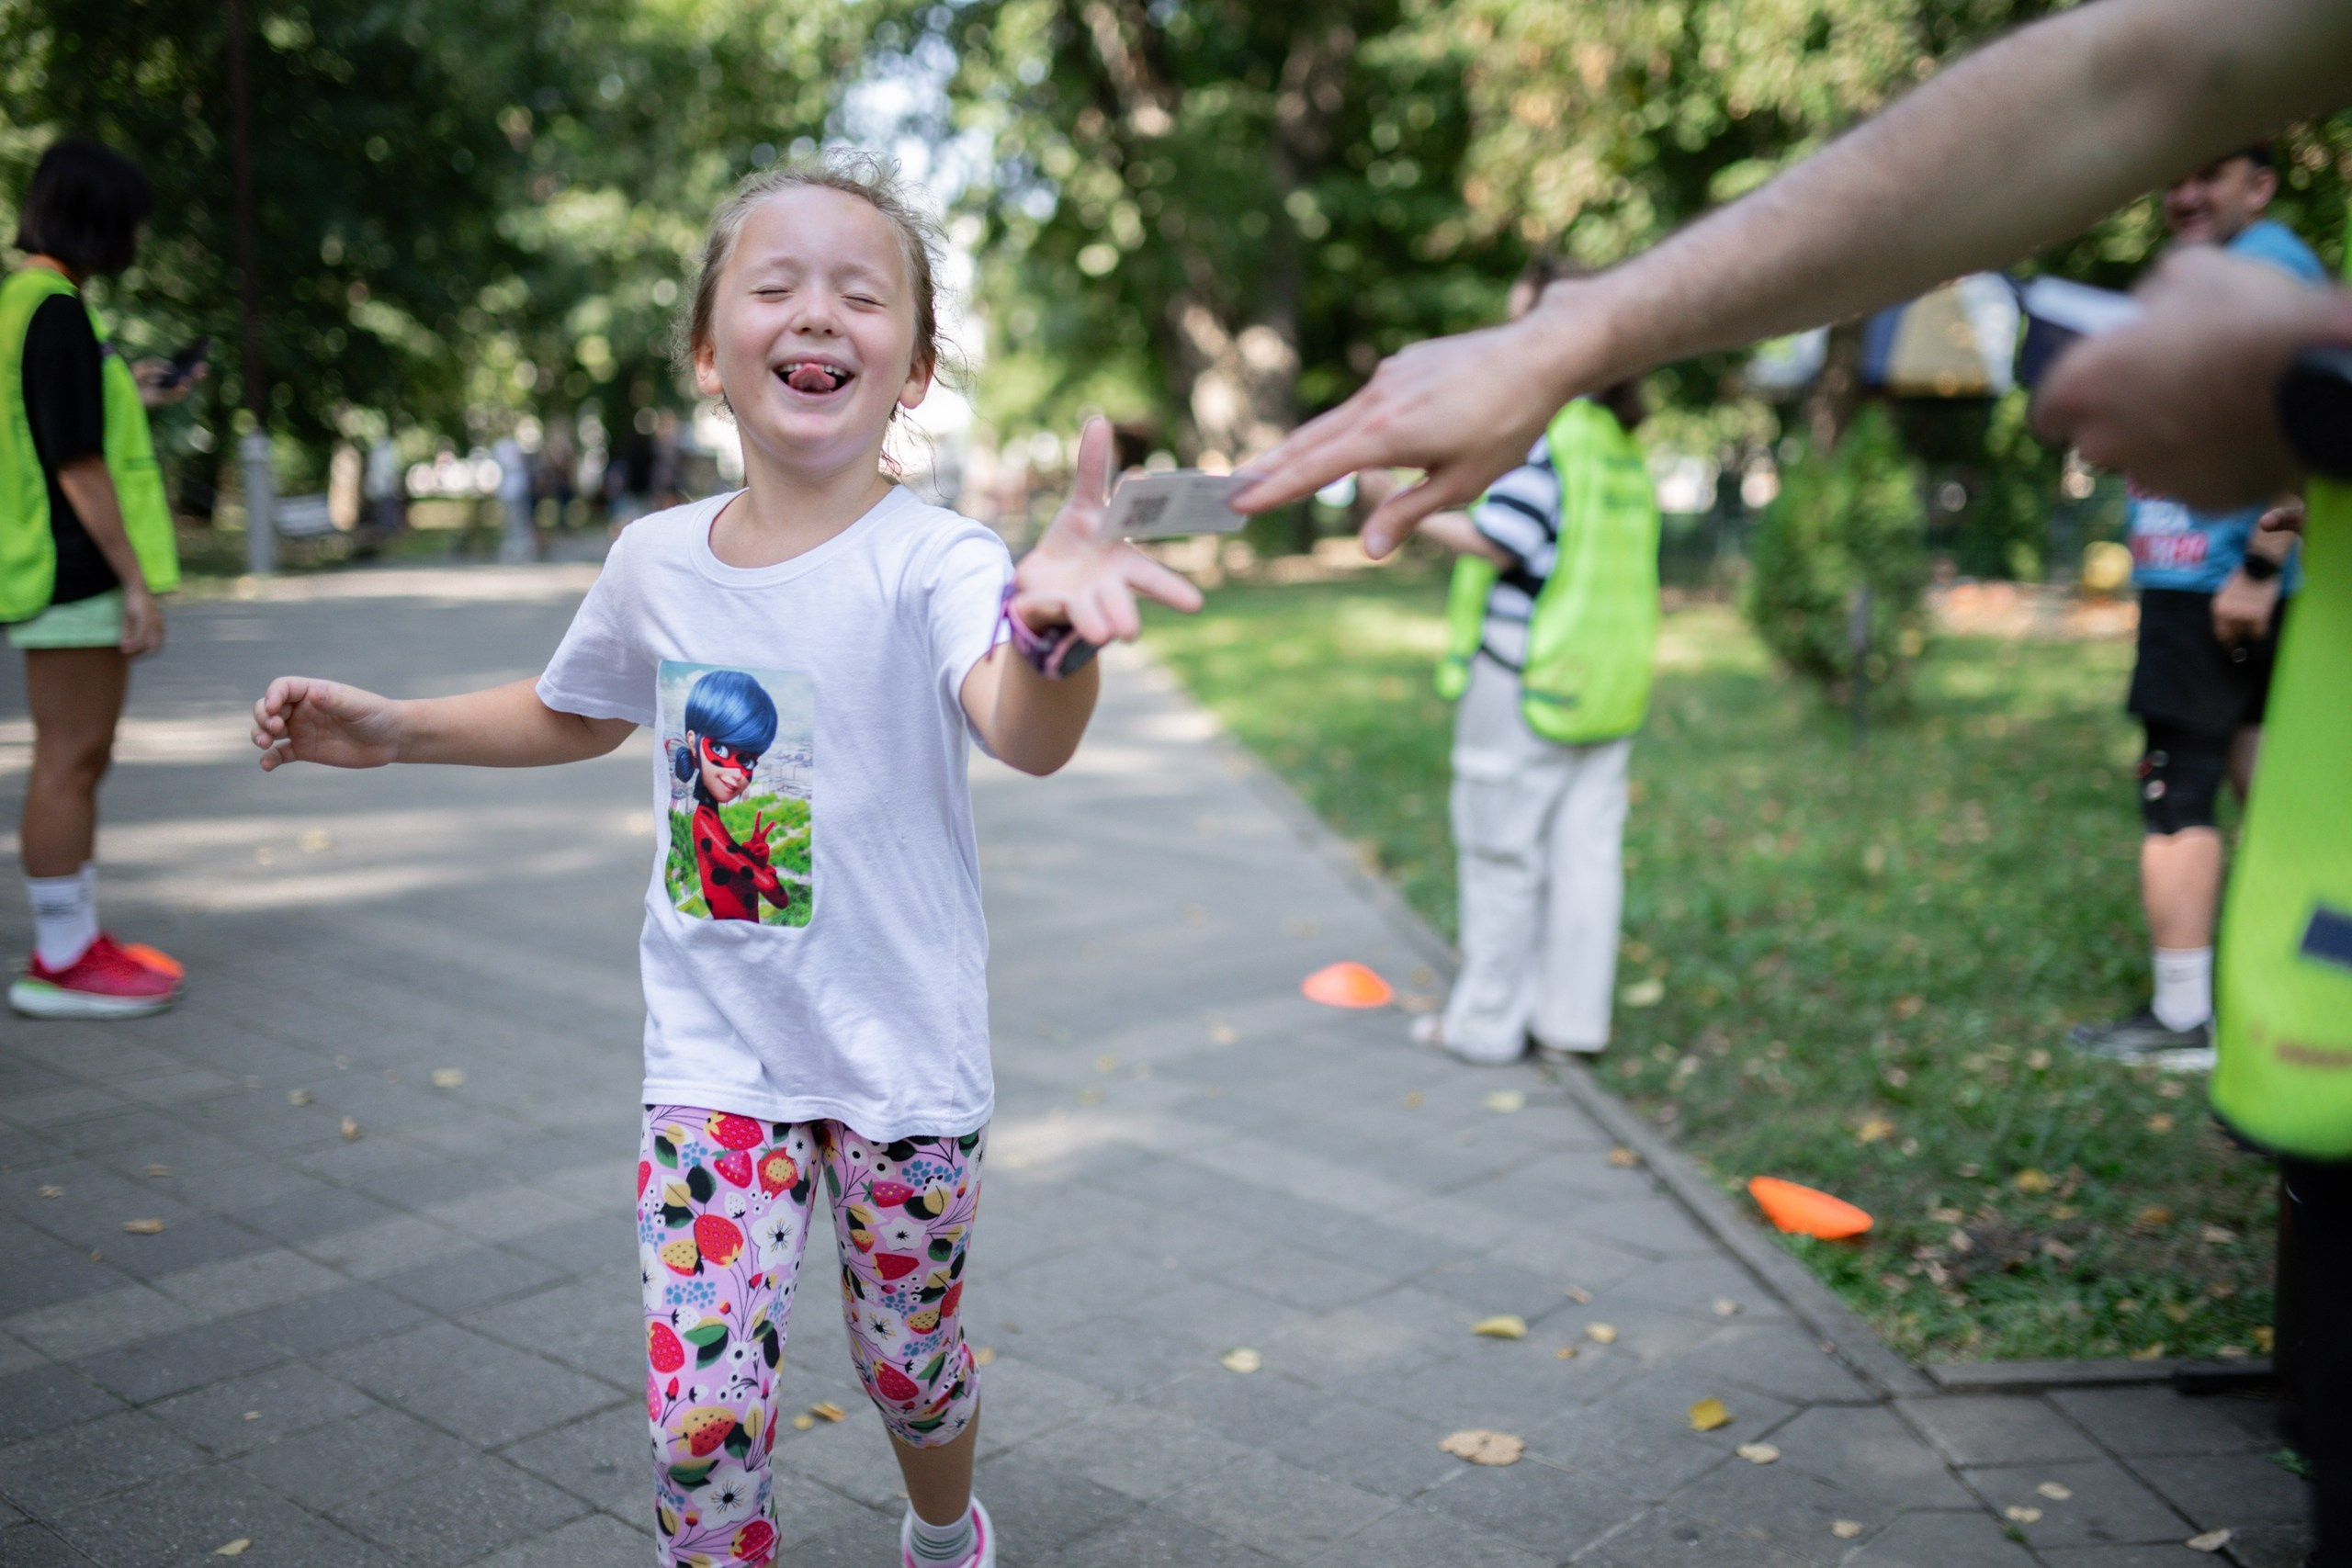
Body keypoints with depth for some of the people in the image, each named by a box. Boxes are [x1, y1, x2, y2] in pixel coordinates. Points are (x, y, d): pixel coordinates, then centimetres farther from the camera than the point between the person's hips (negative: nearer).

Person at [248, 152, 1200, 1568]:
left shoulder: (933, 562, -19)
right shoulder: (657, 560, -3)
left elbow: (1027, 735, -42)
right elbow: (581, 713, 19)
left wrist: (1049, 626, -64)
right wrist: (398, 730, 10)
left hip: (900, 1059, -2)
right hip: (715, 1053, 3)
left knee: (912, 1361, 17)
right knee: (701, 1403, -4)